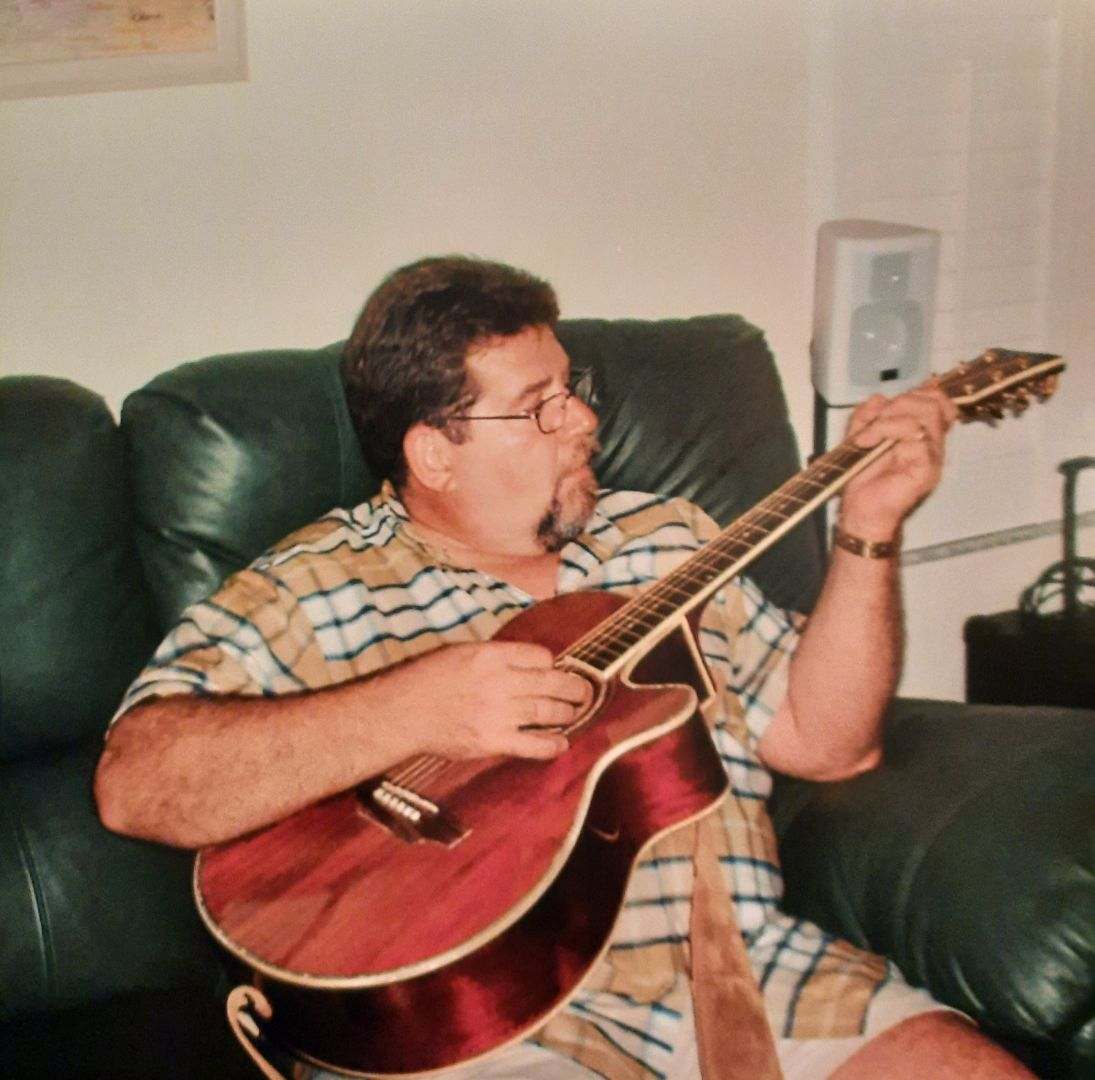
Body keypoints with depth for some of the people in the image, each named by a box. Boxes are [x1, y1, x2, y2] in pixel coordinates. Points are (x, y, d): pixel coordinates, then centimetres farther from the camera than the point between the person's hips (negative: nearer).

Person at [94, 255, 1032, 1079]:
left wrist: (869, 532, 1)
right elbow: (134, 785, -14)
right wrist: (415, 709, -23)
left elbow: (827, 741, 13)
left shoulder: (667, 538, 16)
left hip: (745, 970, 4)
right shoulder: (308, 592, 0)